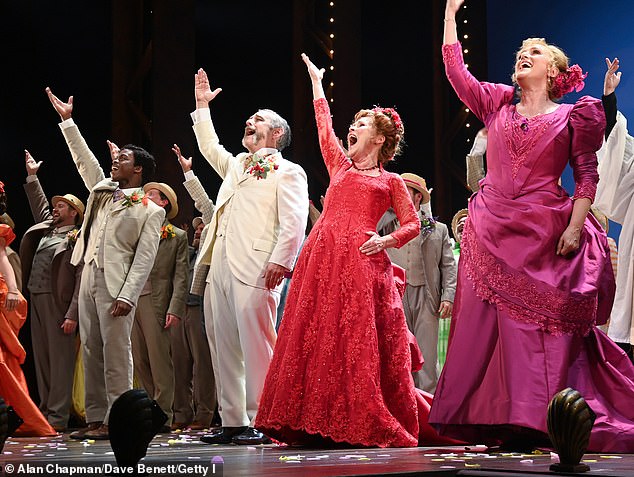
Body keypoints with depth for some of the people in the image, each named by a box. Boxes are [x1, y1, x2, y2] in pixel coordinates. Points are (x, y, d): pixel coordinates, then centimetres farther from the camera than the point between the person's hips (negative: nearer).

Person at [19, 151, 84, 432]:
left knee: (60, 359, -7)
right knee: (42, 358, 8)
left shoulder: (79, 239, -6)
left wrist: (72, 315, -20)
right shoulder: (46, 227, 18)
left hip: (58, 303, -8)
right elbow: (40, 205, 37)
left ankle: (58, 417, -9)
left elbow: (81, 280, -12)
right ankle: (45, 412, 11)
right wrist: (32, 176, 36)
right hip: (37, 300, 8)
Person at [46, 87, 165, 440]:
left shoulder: (150, 211, -2)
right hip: (90, 278, 7)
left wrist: (127, 295, -19)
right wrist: (67, 121, 19)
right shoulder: (103, 190, 18)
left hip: (117, 284, -7)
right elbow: (84, 159, 22)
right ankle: (95, 419, 7)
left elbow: (144, 259, -9)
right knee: (91, 351, 5)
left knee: (116, 351, -9)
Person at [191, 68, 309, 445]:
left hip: (256, 269, -8)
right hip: (222, 269, 8)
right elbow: (209, 146, 45)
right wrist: (203, 105, 41)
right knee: (227, 348, 6)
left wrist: (280, 260, -20)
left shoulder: (287, 172, 3)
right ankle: (233, 423, 9)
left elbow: (294, 222, -8)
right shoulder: (236, 165, 27)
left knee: (257, 345, -12)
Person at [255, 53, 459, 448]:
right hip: (322, 255, 4)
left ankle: (370, 425, -3)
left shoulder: (390, 181, 12)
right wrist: (317, 83, 34)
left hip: (362, 261, -4)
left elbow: (413, 224, 11)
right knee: (319, 337, -2)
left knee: (360, 344, -8)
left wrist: (388, 241, -7)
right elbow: (325, 126, 26)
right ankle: (322, 424, 0)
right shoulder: (340, 165, 21)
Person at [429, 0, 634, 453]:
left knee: (548, 328, -5)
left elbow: (587, 174, 1)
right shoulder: (498, 105, 15)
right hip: (493, 234, 3)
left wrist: (575, 226, -11)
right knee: (493, 325, -1)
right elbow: (457, 72, 8)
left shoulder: (571, 117, 6)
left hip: (546, 236, -3)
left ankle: (545, 424, -2)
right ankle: (508, 426, 3)